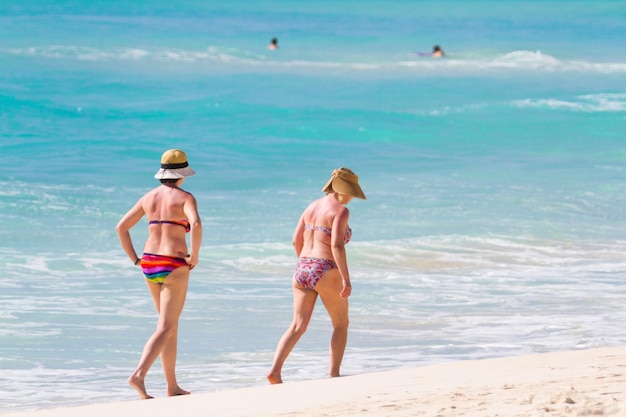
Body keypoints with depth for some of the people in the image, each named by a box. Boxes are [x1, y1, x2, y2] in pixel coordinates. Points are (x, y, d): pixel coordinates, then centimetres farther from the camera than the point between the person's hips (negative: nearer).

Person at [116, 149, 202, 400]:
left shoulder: (148, 197, 10)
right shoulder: (185, 198, -8)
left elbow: (121, 228, 9)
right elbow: (196, 225, -27)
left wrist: (135, 259, 11)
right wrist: (194, 257, -15)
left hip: (150, 264, 6)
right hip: (174, 266, -6)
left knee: (171, 324, 19)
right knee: (165, 329, -7)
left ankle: (172, 386, 19)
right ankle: (138, 375, -28)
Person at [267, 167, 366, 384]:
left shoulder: (312, 207, 13)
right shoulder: (340, 211, -9)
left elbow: (296, 241, 15)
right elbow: (336, 245, -20)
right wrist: (346, 279, -20)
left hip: (302, 270, 6)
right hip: (326, 273, -6)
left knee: (298, 326, 6)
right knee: (341, 324, 13)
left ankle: (275, 370, -11)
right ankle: (334, 374, 12)